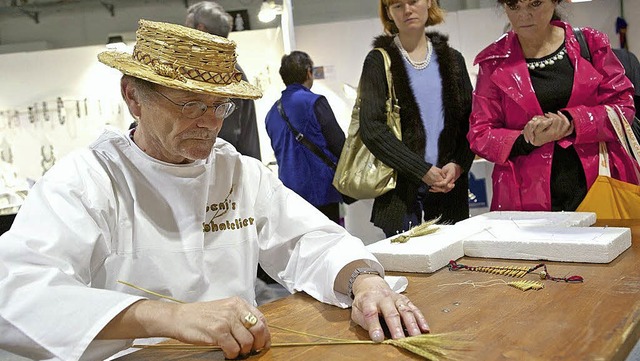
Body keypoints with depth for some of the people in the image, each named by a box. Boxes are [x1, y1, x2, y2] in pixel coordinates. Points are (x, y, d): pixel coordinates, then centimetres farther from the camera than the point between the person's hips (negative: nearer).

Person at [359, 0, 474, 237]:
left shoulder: (452, 59, 14)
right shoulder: (379, 61, 2)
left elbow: (470, 122, 10)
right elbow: (372, 129, -8)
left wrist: (458, 165, -9)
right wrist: (423, 170, -14)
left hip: (451, 190, 3)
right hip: (400, 189, -3)